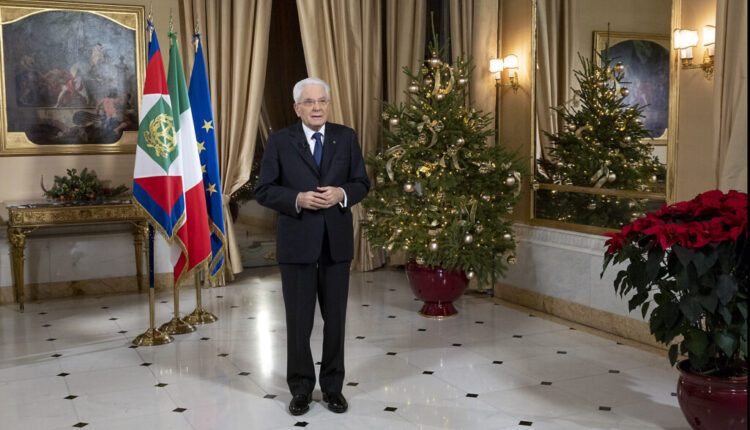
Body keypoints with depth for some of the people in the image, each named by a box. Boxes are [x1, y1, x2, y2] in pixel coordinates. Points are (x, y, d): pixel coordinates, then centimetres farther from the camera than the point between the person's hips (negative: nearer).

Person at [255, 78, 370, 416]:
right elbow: (264, 191, -3)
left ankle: (333, 386, 24)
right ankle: (301, 388, 22)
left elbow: (362, 183, 7)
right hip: (297, 240, -2)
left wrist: (342, 194, -14)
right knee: (299, 319, 6)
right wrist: (298, 199, -18)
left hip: (337, 240, 2)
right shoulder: (280, 141, -1)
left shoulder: (346, 137, 5)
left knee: (335, 317, 9)